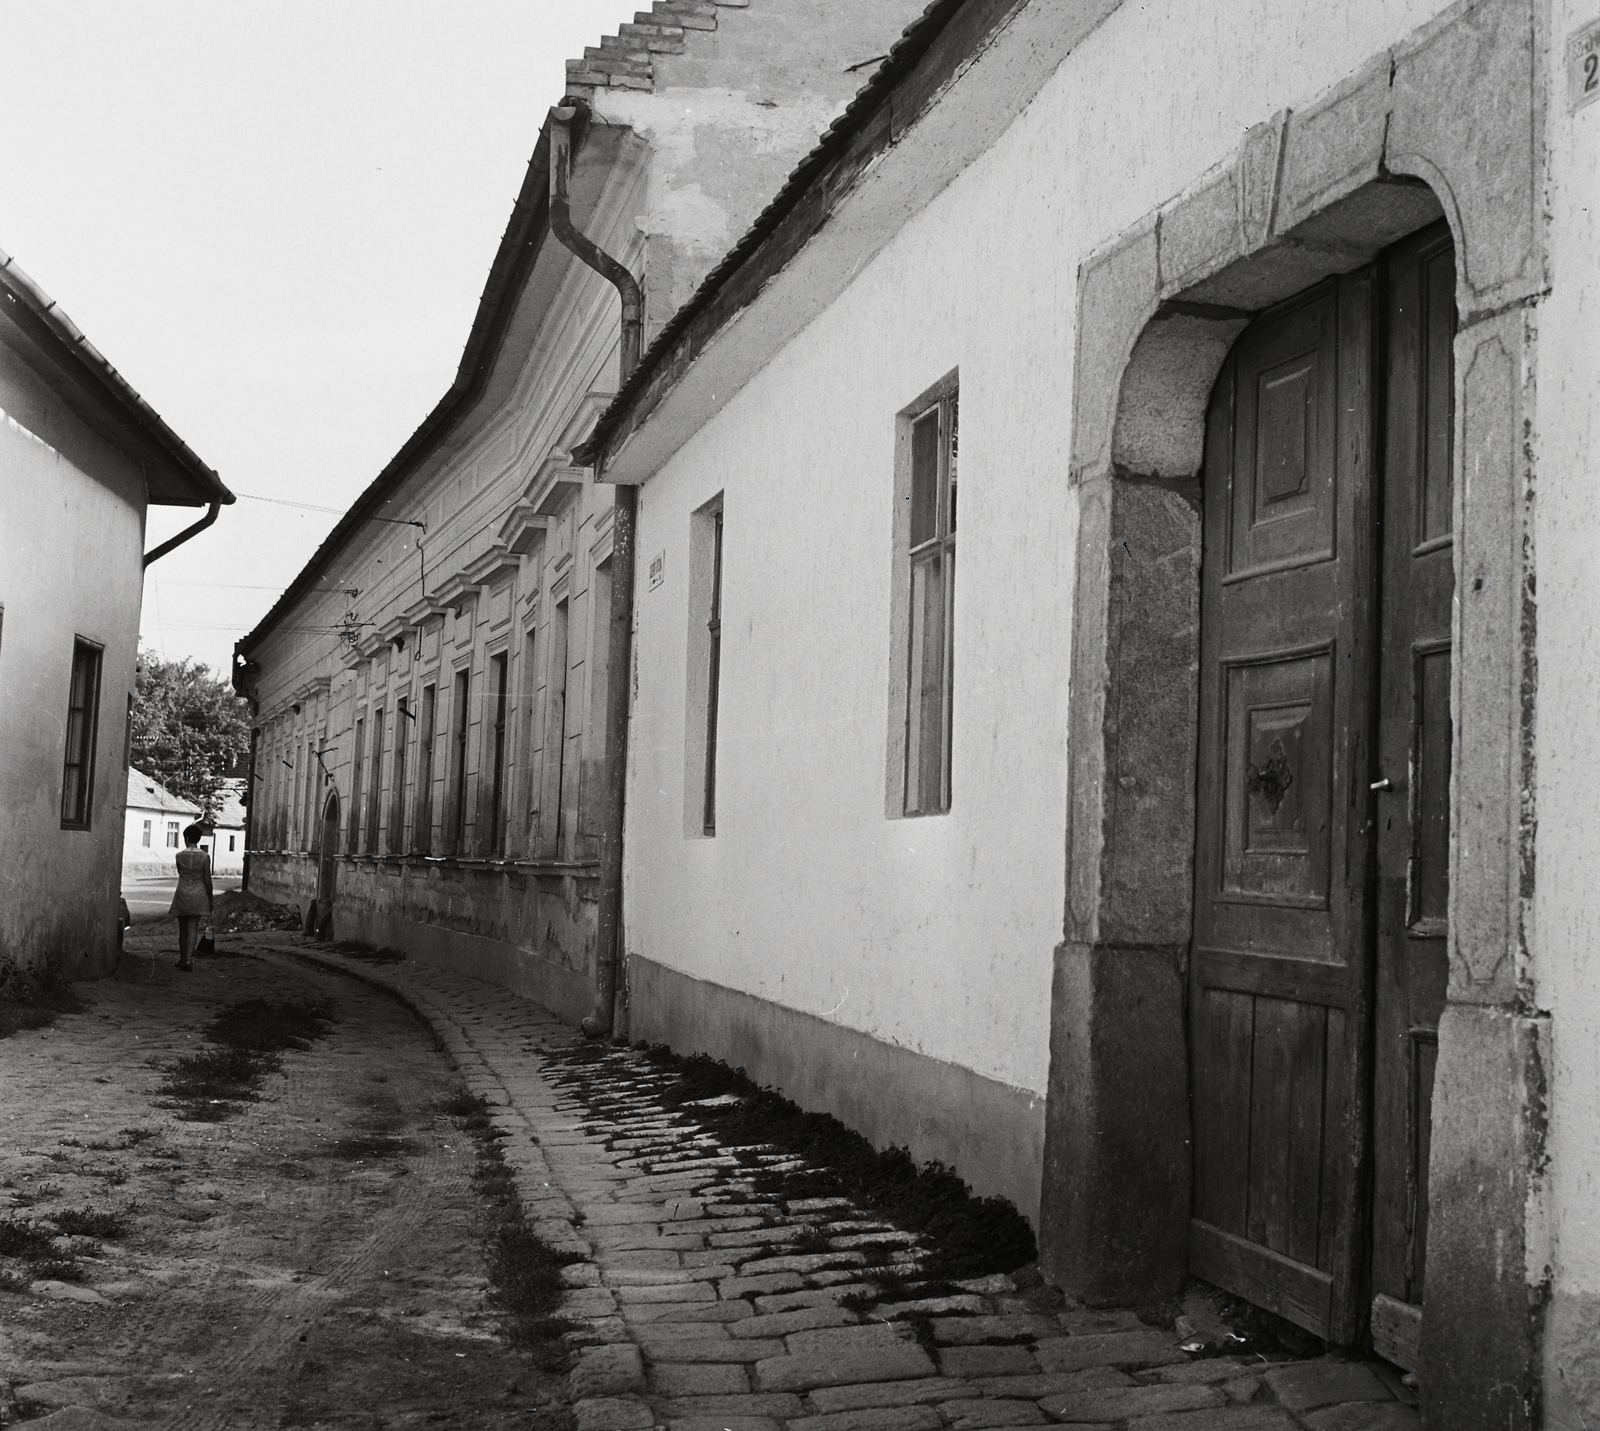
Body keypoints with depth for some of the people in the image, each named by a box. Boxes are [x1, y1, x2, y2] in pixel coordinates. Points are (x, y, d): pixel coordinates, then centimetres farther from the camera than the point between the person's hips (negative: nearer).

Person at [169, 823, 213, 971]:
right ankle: (188, 959, -15)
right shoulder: (204, 857, -6)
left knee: (183, 929, 14)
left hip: (182, 894, 1)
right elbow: (207, 881, -3)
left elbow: (180, 874, 10)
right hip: (198, 895, -1)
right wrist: (210, 902, 4)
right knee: (193, 928, -1)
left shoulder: (180, 856, -3)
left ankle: (182, 958, 23)